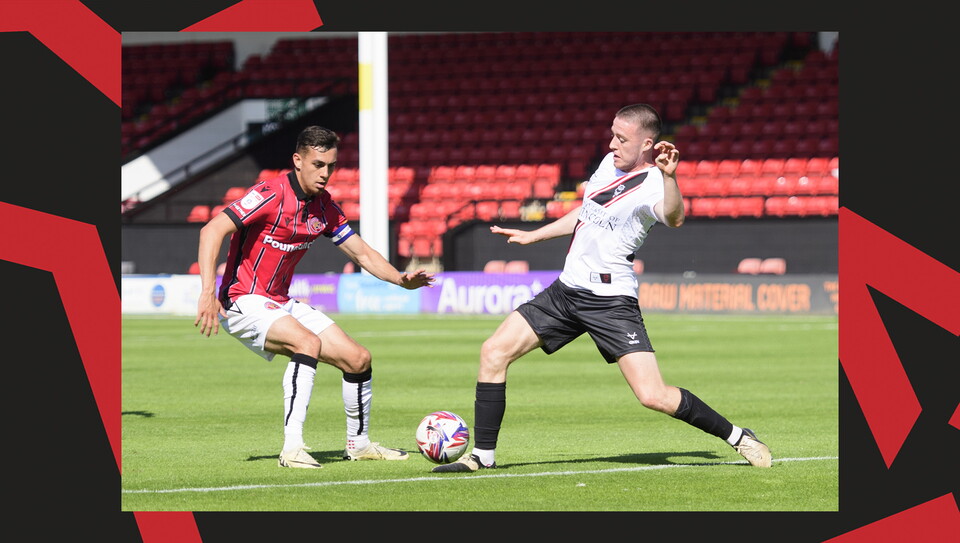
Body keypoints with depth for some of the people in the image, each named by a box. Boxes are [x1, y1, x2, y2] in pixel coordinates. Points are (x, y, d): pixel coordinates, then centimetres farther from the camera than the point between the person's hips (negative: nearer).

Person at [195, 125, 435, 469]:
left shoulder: (325, 206, 4)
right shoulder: (272, 195, -20)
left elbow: (362, 254, 12)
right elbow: (212, 231, -27)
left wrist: (401, 279, -7)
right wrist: (208, 292, -36)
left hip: (282, 304, 8)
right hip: (244, 303, -8)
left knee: (358, 359, 4)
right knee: (308, 342, -33)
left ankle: (358, 444, 25)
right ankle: (292, 448, -35)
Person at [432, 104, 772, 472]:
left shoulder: (650, 185, -17)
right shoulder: (610, 163, 8)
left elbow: (673, 218, -41)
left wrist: (668, 177, -58)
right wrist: (531, 236, 31)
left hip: (611, 300, -8)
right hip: (566, 289, 8)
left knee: (653, 396, -16)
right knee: (494, 352, -1)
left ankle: (738, 438, 2)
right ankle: (483, 456, 8)